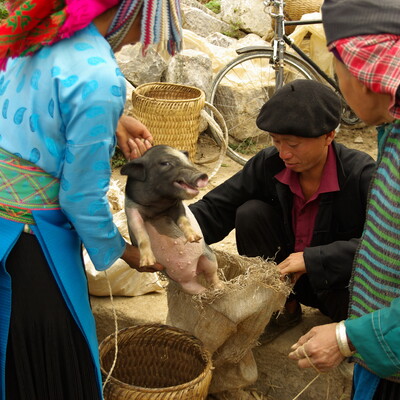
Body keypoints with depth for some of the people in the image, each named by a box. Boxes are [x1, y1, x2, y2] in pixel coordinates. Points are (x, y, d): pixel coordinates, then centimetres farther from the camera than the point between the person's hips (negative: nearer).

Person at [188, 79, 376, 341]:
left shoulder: (362, 174, -24)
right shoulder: (269, 164, -13)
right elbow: (215, 209, -13)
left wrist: (314, 258, -36)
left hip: (340, 280, -3)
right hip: (284, 272, 4)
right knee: (251, 213, -20)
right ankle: (283, 309, 0)